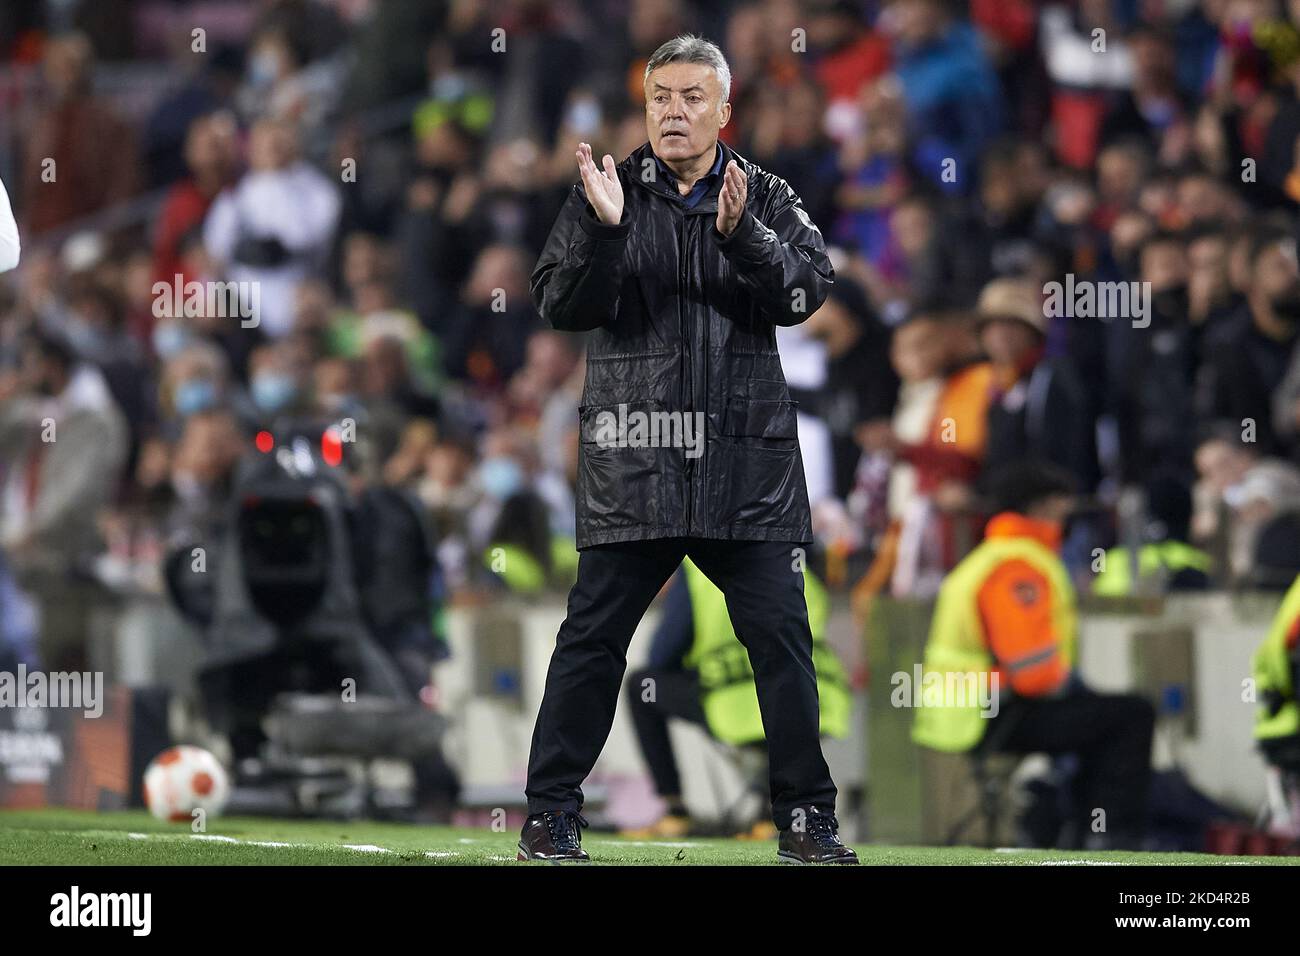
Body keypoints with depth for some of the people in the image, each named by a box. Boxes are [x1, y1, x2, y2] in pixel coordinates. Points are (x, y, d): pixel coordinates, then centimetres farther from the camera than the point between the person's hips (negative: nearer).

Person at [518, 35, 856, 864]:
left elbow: (808, 291, -5)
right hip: (634, 460, -1)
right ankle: (552, 813, 8)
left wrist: (743, 235, -21)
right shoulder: (606, 194, 6)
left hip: (748, 462, 1)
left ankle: (807, 818, 8)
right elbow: (563, 305, -3)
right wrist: (605, 230, -19)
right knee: (593, 638, 0)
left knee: (781, 636, 0)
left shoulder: (768, 199, 8)